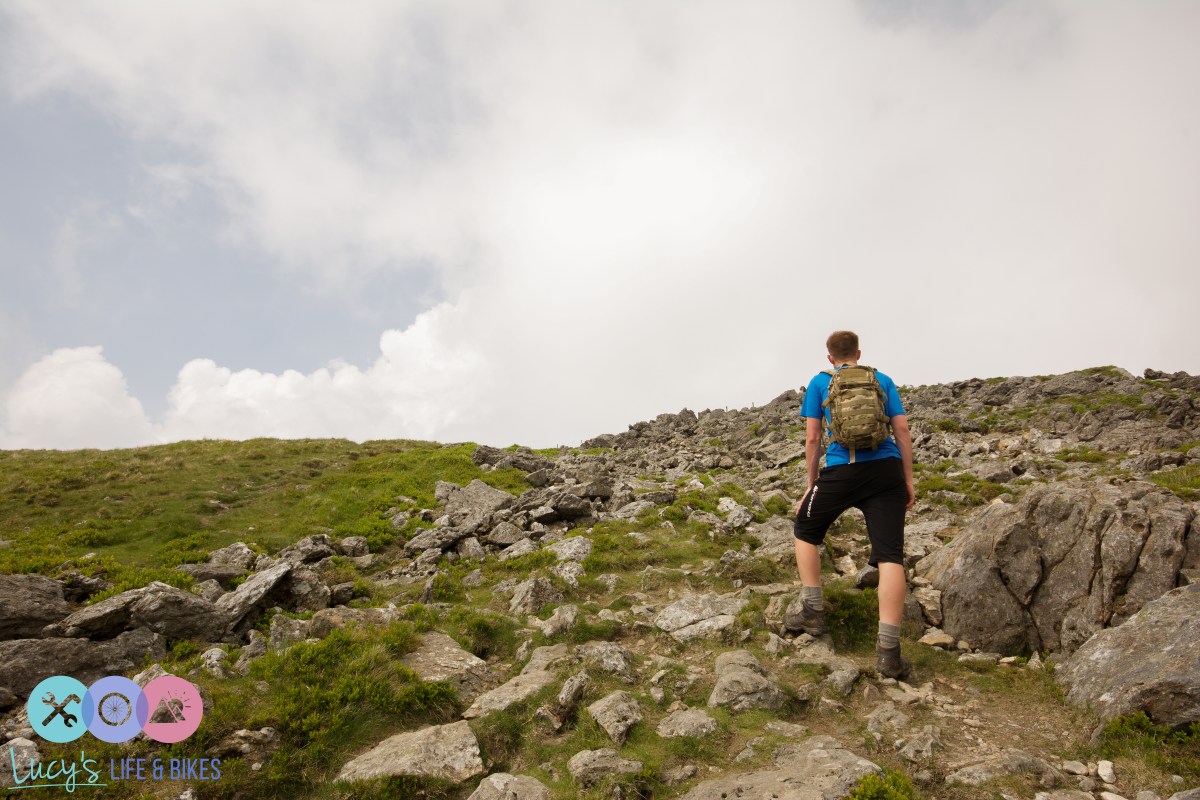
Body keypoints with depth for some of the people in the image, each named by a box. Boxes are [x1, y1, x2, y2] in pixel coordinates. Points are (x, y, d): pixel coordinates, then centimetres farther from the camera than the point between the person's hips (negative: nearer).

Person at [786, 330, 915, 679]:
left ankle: (813, 612, 20)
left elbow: (812, 438, 7)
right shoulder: (882, 380, 17)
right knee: (890, 555, -2)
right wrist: (908, 481, 14)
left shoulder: (820, 382, 12)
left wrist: (812, 484, 15)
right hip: (886, 469, 2)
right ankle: (888, 650, -8)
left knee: (806, 530, 22)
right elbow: (902, 431, 10)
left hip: (841, 471, -1)